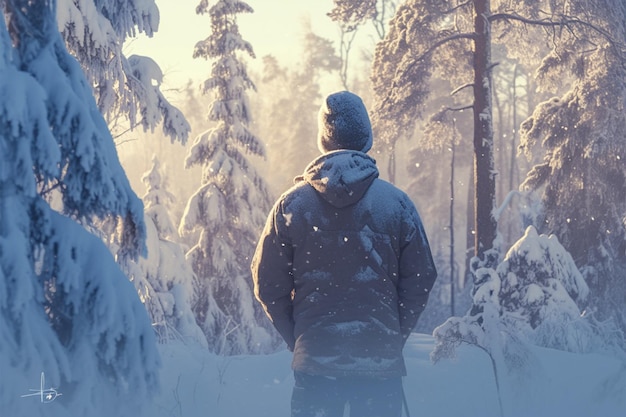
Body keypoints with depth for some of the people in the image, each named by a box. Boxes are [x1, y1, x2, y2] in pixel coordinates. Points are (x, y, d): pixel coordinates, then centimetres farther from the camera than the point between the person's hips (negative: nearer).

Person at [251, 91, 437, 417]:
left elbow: (268, 284, 1)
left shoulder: (291, 204, -1)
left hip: (313, 359, 1)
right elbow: (420, 281, 1)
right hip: (380, 362, 0)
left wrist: (298, 339, 11)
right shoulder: (397, 204, -3)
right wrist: (394, 338, 11)